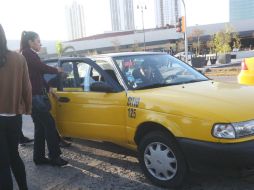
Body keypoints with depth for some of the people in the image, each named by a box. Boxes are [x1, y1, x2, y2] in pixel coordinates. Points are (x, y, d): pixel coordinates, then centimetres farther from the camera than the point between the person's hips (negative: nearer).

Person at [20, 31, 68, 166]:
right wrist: (57, 70, 2)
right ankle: (54, 156, -2)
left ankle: (39, 157, 16)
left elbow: (38, 74, 22)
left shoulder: (28, 54, 20)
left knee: (40, 127, 10)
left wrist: (48, 88, 18)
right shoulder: (28, 54, -10)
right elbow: (42, 68, -16)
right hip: (33, 96, -10)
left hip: (34, 96, 10)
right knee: (49, 124, -7)